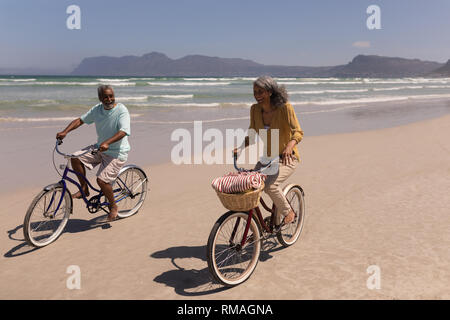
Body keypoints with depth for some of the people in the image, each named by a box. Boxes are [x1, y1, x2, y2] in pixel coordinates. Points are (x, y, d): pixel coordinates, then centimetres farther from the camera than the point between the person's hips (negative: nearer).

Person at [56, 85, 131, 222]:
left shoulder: (122, 110, -18)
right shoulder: (97, 109, 2)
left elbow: (123, 131, -31)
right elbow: (80, 120, 5)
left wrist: (107, 143, -45)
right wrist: (65, 132, -10)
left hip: (117, 152, -6)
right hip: (99, 148, 7)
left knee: (102, 180, -18)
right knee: (76, 158, -11)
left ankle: (113, 207, 8)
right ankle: (84, 189, 7)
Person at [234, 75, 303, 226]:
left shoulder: (285, 108, -17)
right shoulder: (255, 109, -3)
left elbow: (298, 132, -23)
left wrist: (289, 147, -44)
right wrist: (240, 148, -15)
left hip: (287, 158, -5)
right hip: (267, 157, 5)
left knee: (270, 185, -28)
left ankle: (289, 212, 1)